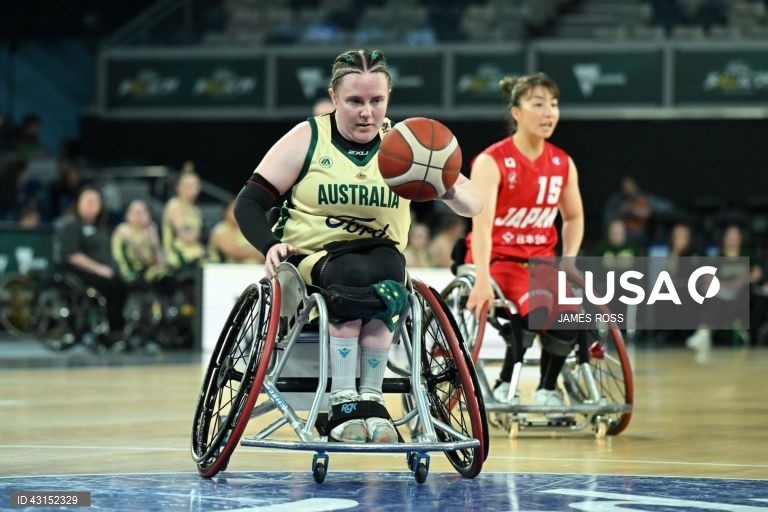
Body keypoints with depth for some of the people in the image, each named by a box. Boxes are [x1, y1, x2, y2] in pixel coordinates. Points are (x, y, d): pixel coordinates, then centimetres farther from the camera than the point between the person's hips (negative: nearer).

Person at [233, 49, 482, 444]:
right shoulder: (307, 140, 2)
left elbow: (473, 205, -3)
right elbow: (249, 203, 1)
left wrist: (450, 191, -27)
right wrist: (271, 245, -19)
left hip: (382, 257, 2)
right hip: (311, 259, -1)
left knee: (385, 269, -34)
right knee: (355, 273, -35)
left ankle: (371, 398, -29)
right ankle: (343, 403, -33)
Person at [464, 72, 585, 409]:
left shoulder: (563, 164, 2)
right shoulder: (491, 162, -15)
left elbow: (574, 217, 17)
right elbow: (481, 222, -27)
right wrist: (482, 280, -39)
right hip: (497, 259, -5)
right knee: (540, 314, -32)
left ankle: (547, 389, 1)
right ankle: (504, 387, -8)